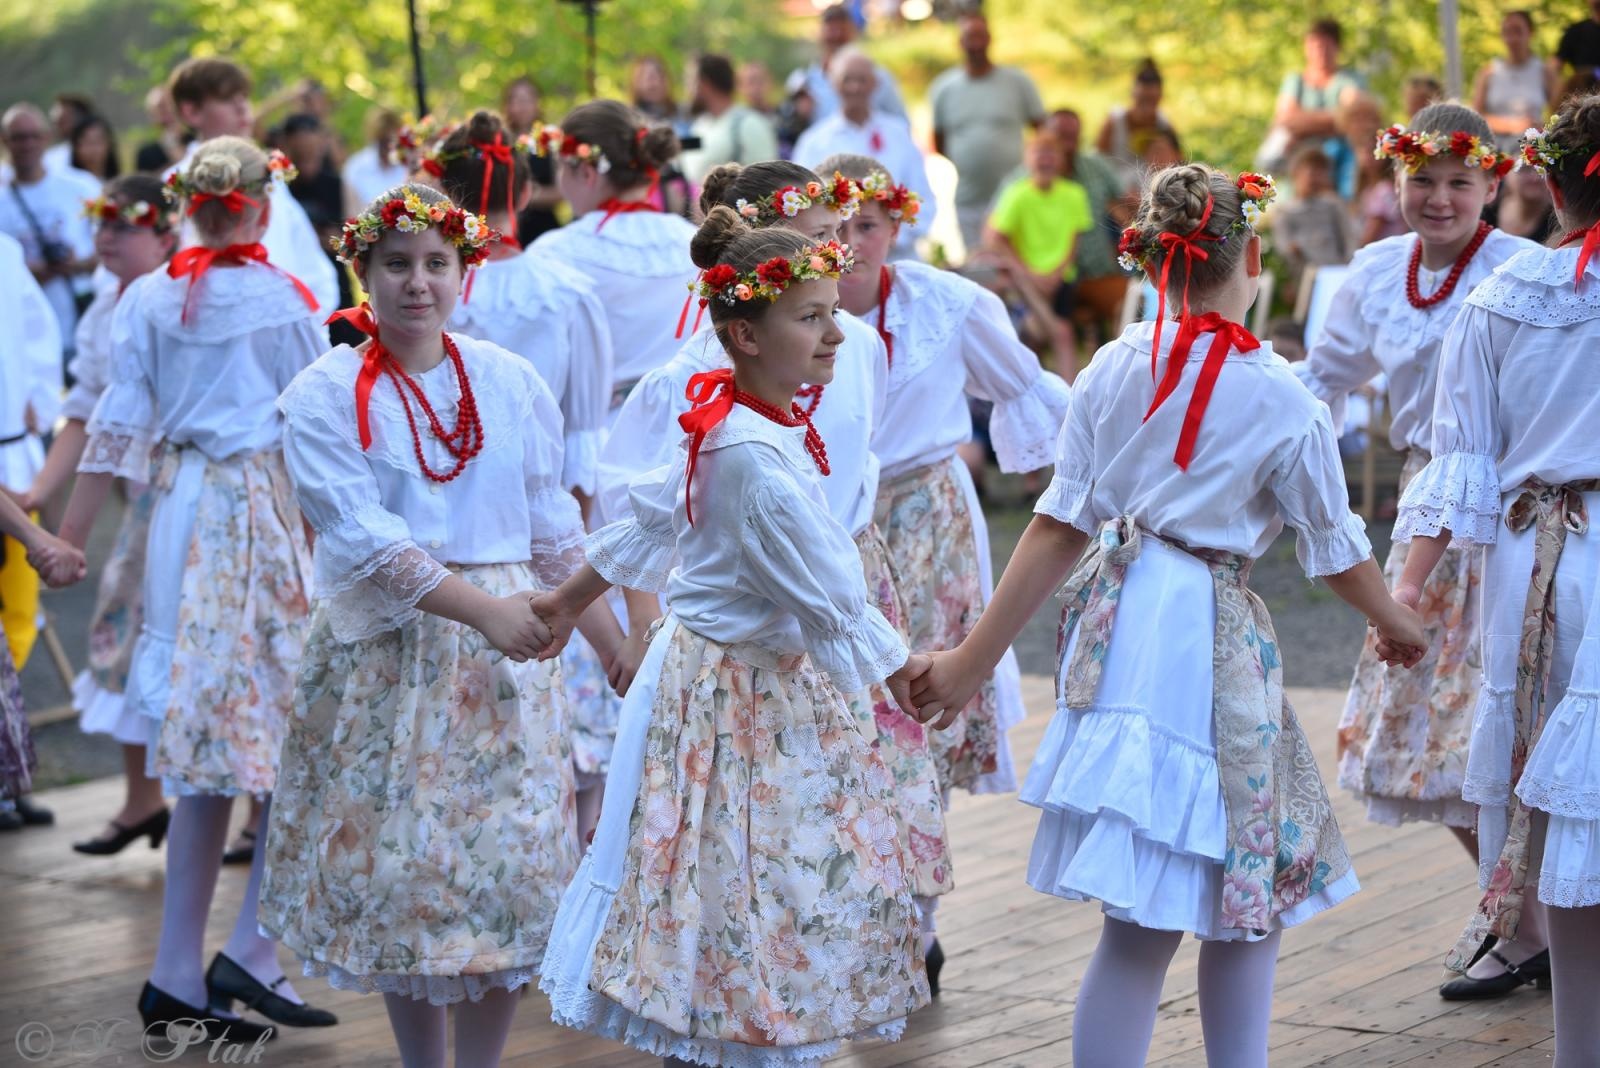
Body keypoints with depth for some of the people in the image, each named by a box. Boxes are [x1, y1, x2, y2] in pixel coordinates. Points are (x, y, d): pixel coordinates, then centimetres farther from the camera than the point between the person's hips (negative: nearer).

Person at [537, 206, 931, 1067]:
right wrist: (905, 669, -11)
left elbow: (649, 519, 16)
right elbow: (828, 593, -23)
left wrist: (569, 600, 26)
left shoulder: (723, 419, 4)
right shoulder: (756, 454, -26)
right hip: (744, 695, -10)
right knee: (737, 881, -1)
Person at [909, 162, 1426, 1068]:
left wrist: (973, 660, 4)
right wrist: (1398, 623, 24)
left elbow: (1059, 528, 0)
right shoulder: (1283, 403, -7)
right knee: (1253, 893, 4)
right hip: (1207, 638, -5)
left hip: (1116, 620, 5)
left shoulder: (1114, 369, 2)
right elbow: (1338, 553, 4)